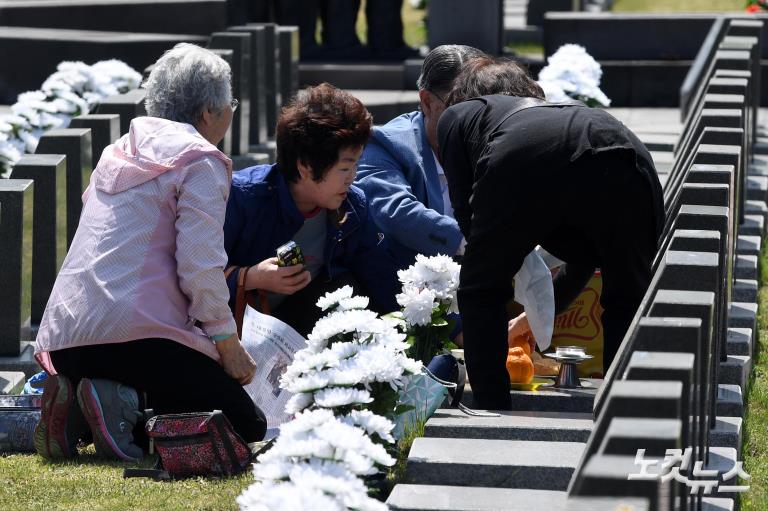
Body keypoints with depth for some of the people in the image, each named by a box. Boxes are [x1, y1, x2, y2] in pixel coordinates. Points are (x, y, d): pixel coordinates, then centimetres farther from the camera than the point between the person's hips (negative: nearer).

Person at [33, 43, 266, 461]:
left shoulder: (118, 153, 23)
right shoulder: (201, 163, -2)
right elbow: (200, 269, -12)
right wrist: (229, 345, 1)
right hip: (139, 331, -8)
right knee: (247, 425, -1)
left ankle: (75, 404, -1)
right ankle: (123, 406, -21)